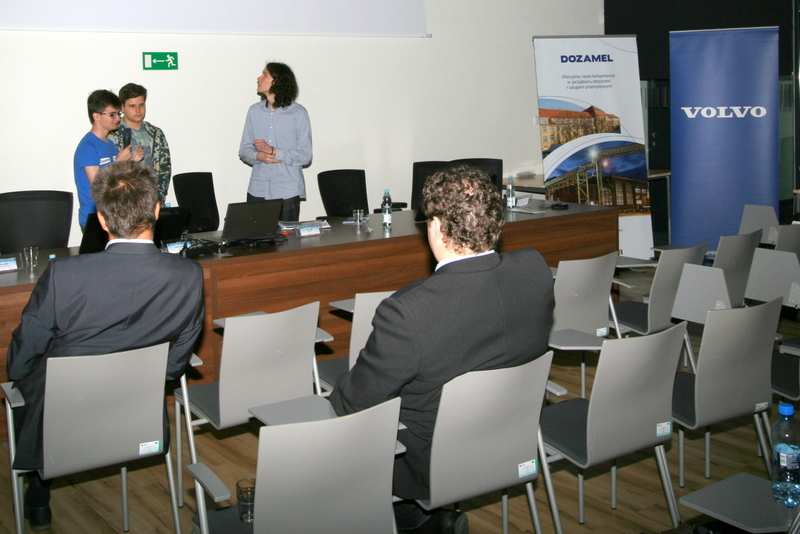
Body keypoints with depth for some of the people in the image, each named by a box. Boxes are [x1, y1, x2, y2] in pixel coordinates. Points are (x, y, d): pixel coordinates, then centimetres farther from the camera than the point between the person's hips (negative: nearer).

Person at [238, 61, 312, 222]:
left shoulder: (298, 113, -3)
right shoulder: (254, 111, 10)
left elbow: (305, 156, -6)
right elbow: (244, 150, 11)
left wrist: (273, 151, -17)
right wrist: (258, 156, -11)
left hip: (287, 192, -3)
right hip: (257, 191, 3)